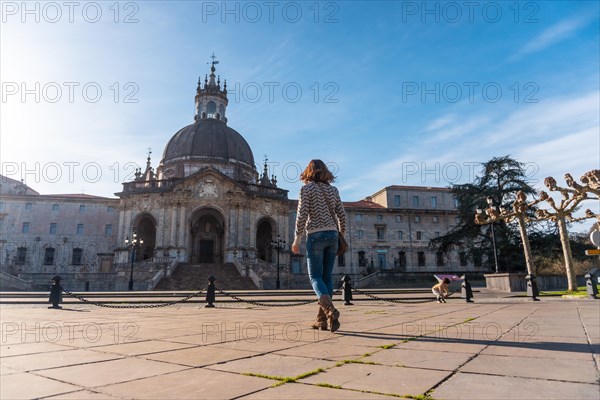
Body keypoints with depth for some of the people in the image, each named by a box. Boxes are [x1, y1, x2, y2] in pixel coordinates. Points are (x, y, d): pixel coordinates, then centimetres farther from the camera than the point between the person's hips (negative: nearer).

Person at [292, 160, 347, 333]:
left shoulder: (307, 189, -2)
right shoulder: (333, 190, 11)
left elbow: (302, 215, -9)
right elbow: (341, 214, 11)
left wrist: (297, 239, -4)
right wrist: (342, 235, 22)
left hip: (315, 235, -5)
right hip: (332, 234, 5)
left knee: (316, 277, 0)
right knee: (327, 276, 8)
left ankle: (330, 310, -23)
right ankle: (322, 320, 12)